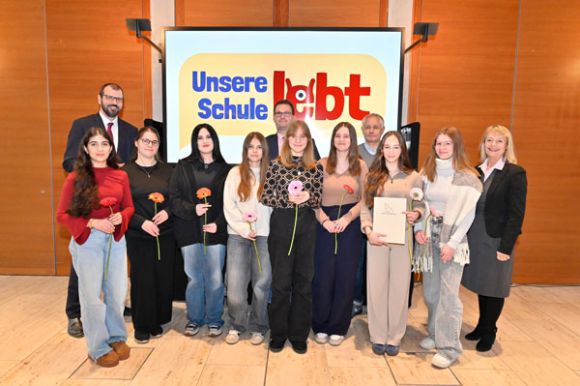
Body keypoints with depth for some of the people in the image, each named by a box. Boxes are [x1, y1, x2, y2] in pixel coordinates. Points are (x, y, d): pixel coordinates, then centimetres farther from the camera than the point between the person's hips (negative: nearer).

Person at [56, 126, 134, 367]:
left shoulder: (121, 176, 3)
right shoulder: (75, 178, -5)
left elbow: (129, 207, 11)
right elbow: (62, 215, -4)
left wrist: (121, 217, -11)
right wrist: (93, 223, -16)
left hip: (116, 239, 3)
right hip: (87, 241, -3)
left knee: (117, 292, 10)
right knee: (92, 295, 6)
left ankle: (117, 337, 32)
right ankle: (99, 348, 23)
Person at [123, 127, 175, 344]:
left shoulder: (167, 170, 7)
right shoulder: (126, 171, 1)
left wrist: (167, 212, -12)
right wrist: (142, 222, -16)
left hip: (165, 234, 2)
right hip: (138, 235, -2)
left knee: (164, 279, 5)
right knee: (142, 280, 2)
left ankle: (157, 322, 24)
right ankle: (141, 326, 20)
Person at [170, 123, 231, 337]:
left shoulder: (224, 169, 5)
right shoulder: (183, 167, 5)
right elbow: (173, 197, 1)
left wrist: (219, 224, -9)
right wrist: (192, 209, -14)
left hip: (216, 231, 0)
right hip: (189, 231, 0)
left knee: (215, 278, 4)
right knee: (194, 277, 8)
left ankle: (214, 319, 21)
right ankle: (194, 318, 26)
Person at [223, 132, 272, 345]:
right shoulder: (235, 173, 7)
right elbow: (228, 206, 1)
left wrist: (257, 227, -10)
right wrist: (244, 229, -9)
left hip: (264, 235, 0)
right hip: (238, 235, 0)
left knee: (262, 283, 3)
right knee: (235, 284, -1)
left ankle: (257, 327, 20)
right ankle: (236, 325, 19)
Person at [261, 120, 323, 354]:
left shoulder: (316, 168, 6)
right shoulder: (276, 165, 0)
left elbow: (320, 200, 7)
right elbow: (264, 197, -2)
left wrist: (308, 197, -14)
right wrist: (287, 198, -16)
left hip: (307, 227, 2)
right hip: (281, 225, -2)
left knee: (303, 281, 8)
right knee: (281, 281, 5)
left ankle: (299, 335, 22)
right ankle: (278, 334, 21)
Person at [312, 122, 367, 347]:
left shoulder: (360, 166, 5)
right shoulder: (322, 164, 3)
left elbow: (365, 200, 1)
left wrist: (347, 218, -13)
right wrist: (325, 221, -14)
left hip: (350, 226, 1)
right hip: (324, 225, 0)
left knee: (345, 277, 6)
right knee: (323, 276, 2)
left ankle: (338, 328, 21)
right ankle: (321, 326, 19)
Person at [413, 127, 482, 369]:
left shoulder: (467, 178, -6)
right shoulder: (426, 173, 9)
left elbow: (467, 214, -10)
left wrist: (452, 243, -15)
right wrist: (418, 229, -5)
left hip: (452, 239, -5)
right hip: (429, 237, 5)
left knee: (448, 294, -5)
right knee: (430, 291, 11)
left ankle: (449, 348, 6)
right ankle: (435, 334, 29)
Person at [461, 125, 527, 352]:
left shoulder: (515, 173, -8)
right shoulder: (476, 171, 6)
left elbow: (516, 214, -12)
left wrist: (506, 246, -15)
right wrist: (463, 236, 2)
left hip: (497, 240, -4)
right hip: (474, 238, 4)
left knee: (494, 287, 9)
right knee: (481, 285, 15)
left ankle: (489, 331, 27)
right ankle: (482, 326, 33)